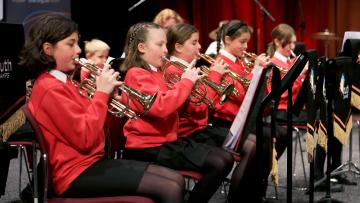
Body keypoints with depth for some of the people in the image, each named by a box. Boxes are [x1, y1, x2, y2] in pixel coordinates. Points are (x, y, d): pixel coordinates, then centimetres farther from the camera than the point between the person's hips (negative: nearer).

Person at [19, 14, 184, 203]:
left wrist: (106, 97, -1)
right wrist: (102, 92, -15)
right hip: (77, 173, -10)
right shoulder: (51, 88, -16)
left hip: (90, 162, 10)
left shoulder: (61, 82, 16)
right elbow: (85, 138, -22)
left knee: (176, 180, 1)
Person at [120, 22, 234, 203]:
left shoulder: (156, 72, 15)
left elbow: (171, 102, 21)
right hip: (150, 147, -9)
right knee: (217, 165, -19)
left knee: (225, 159, 2)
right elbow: (161, 106, -27)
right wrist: (186, 81, -16)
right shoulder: (136, 75, -13)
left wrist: (187, 83, 5)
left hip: (169, 139, 9)